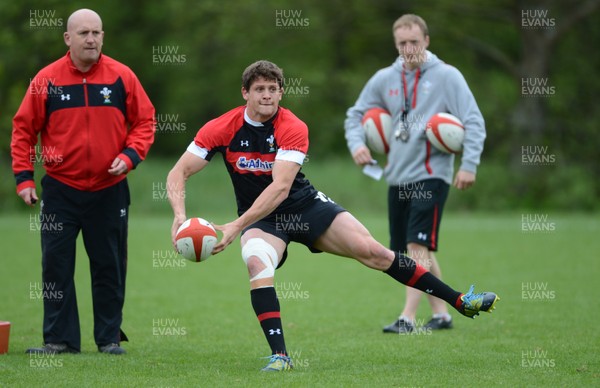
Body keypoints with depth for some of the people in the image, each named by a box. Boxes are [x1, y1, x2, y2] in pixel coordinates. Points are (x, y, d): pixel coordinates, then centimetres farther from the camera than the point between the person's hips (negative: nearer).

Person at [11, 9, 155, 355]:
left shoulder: (122, 77, -2)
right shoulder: (47, 79, -3)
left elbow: (145, 121, 4)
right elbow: (24, 128, 3)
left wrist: (129, 155, -12)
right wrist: (24, 177, -2)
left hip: (109, 191, 0)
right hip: (60, 190, 0)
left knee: (110, 267, 6)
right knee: (56, 266, 0)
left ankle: (110, 337, 15)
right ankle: (60, 339, 7)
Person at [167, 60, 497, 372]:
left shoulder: (293, 128, -18)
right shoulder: (222, 128, -13)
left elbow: (280, 188, -28)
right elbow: (178, 174, -13)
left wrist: (236, 226, -38)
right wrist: (180, 216, -33)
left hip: (305, 205, 0)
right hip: (260, 217, 0)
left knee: (372, 251, -10)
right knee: (257, 264, -33)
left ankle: (460, 301, 0)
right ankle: (279, 356, -28)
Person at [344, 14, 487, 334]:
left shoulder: (446, 76, -4)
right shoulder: (384, 79, 9)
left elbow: (474, 122, -7)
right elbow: (356, 115, 18)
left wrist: (469, 164, -17)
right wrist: (356, 143, -2)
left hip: (431, 176, -6)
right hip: (397, 177, 6)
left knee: (418, 246, -17)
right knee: (409, 252, 10)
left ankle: (408, 318, -21)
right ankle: (441, 313, 21)